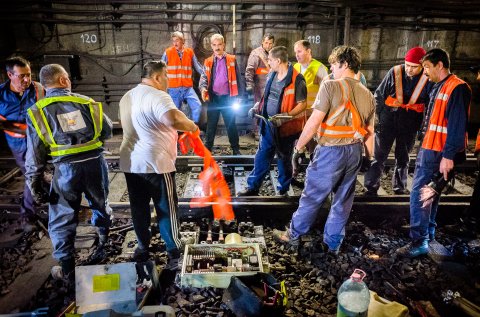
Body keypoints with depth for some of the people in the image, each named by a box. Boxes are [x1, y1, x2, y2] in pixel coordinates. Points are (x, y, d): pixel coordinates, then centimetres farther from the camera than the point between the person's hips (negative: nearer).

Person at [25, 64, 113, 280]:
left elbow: (35, 156, -2)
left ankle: (67, 269, 23)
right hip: (95, 163, 2)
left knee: (62, 219, 13)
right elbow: (107, 132, 10)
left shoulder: (38, 111, -1)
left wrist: (35, 185, 5)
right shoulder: (87, 102, 2)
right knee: (100, 205, 25)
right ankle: (104, 244, 44)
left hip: (66, 168, -1)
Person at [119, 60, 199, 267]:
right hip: (155, 164, -8)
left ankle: (142, 247, 29)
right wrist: (193, 127, -17)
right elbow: (174, 119, -35)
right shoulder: (157, 96, -16)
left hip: (130, 162, 8)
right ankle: (174, 252, 15)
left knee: (139, 208, 17)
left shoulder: (127, 97, 13)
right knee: (166, 209, 5)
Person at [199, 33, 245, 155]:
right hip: (213, 98, 2)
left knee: (231, 124, 6)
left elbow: (237, 78, 4)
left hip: (228, 98, -1)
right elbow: (204, 77, 2)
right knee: (211, 125, 8)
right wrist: (203, 88, -20)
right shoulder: (208, 62, 8)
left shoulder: (232, 59, 4)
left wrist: (238, 95, -2)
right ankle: (207, 148, 18)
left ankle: (236, 149, 16)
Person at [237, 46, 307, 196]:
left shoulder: (296, 79, -17)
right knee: (261, 156, 9)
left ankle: (283, 191, 27)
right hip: (269, 124, 6)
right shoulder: (272, 74, 6)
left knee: (284, 159, 10)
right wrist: (257, 108, 6)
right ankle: (253, 187, 20)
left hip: (285, 127, -6)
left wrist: (286, 116, -28)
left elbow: (302, 104, -16)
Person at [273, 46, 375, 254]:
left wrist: (299, 147, -10)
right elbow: (369, 132, 10)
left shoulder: (331, 86, -12)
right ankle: (333, 244, 27)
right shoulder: (367, 95, 8)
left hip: (331, 150, -6)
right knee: (343, 200, 14)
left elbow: (314, 122, -17)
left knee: (312, 196, 7)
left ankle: (293, 235, 25)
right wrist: (369, 157, 19)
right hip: (355, 151, 6)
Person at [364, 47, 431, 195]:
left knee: (403, 156, 15)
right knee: (379, 154, -1)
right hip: (389, 118, -1)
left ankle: (400, 186, 29)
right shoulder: (395, 72, -9)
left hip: (410, 123, 1)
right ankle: (371, 187, 5)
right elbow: (379, 95, -1)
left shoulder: (427, 79, -7)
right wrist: (379, 116, -4)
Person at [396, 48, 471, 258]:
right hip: (429, 150, 10)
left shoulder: (457, 88, -14)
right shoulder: (438, 87, 15)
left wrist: (448, 156, -24)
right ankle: (428, 233, 31)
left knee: (419, 195, -8)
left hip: (440, 154, -10)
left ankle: (419, 242, 1)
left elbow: (457, 126, -21)